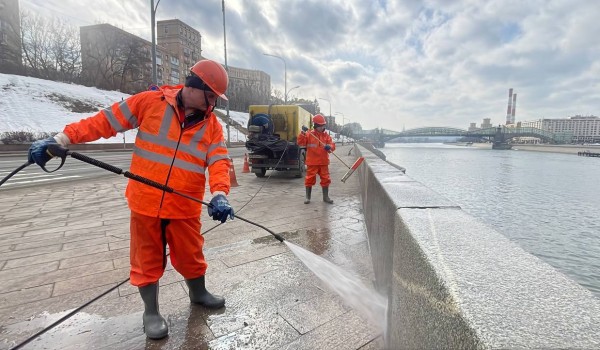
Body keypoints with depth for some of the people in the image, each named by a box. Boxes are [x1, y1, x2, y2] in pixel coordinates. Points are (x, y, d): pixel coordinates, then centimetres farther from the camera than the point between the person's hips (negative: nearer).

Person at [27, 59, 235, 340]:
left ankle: (198, 293, 43)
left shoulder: (212, 124, 0)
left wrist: (219, 194, -27)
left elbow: (219, 161, -10)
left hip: (185, 208, 1)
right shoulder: (150, 102, -5)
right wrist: (62, 138, -4)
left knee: (191, 255, 14)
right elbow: (104, 122, 2)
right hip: (145, 203, -1)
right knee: (147, 259, 12)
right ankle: (151, 312, 35)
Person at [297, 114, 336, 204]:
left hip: (323, 162, 3)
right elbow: (300, 143, -11)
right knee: (309, 179, 4)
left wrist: (329, 147, -26)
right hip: (312, 162, -2)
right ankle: (308, 197, 18)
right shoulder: (309, 134, -3)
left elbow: (332, 145, -2)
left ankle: (326, 197, 22)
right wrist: (303, 133, -24)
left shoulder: (326, 135, 5)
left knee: (325, 179, 8)